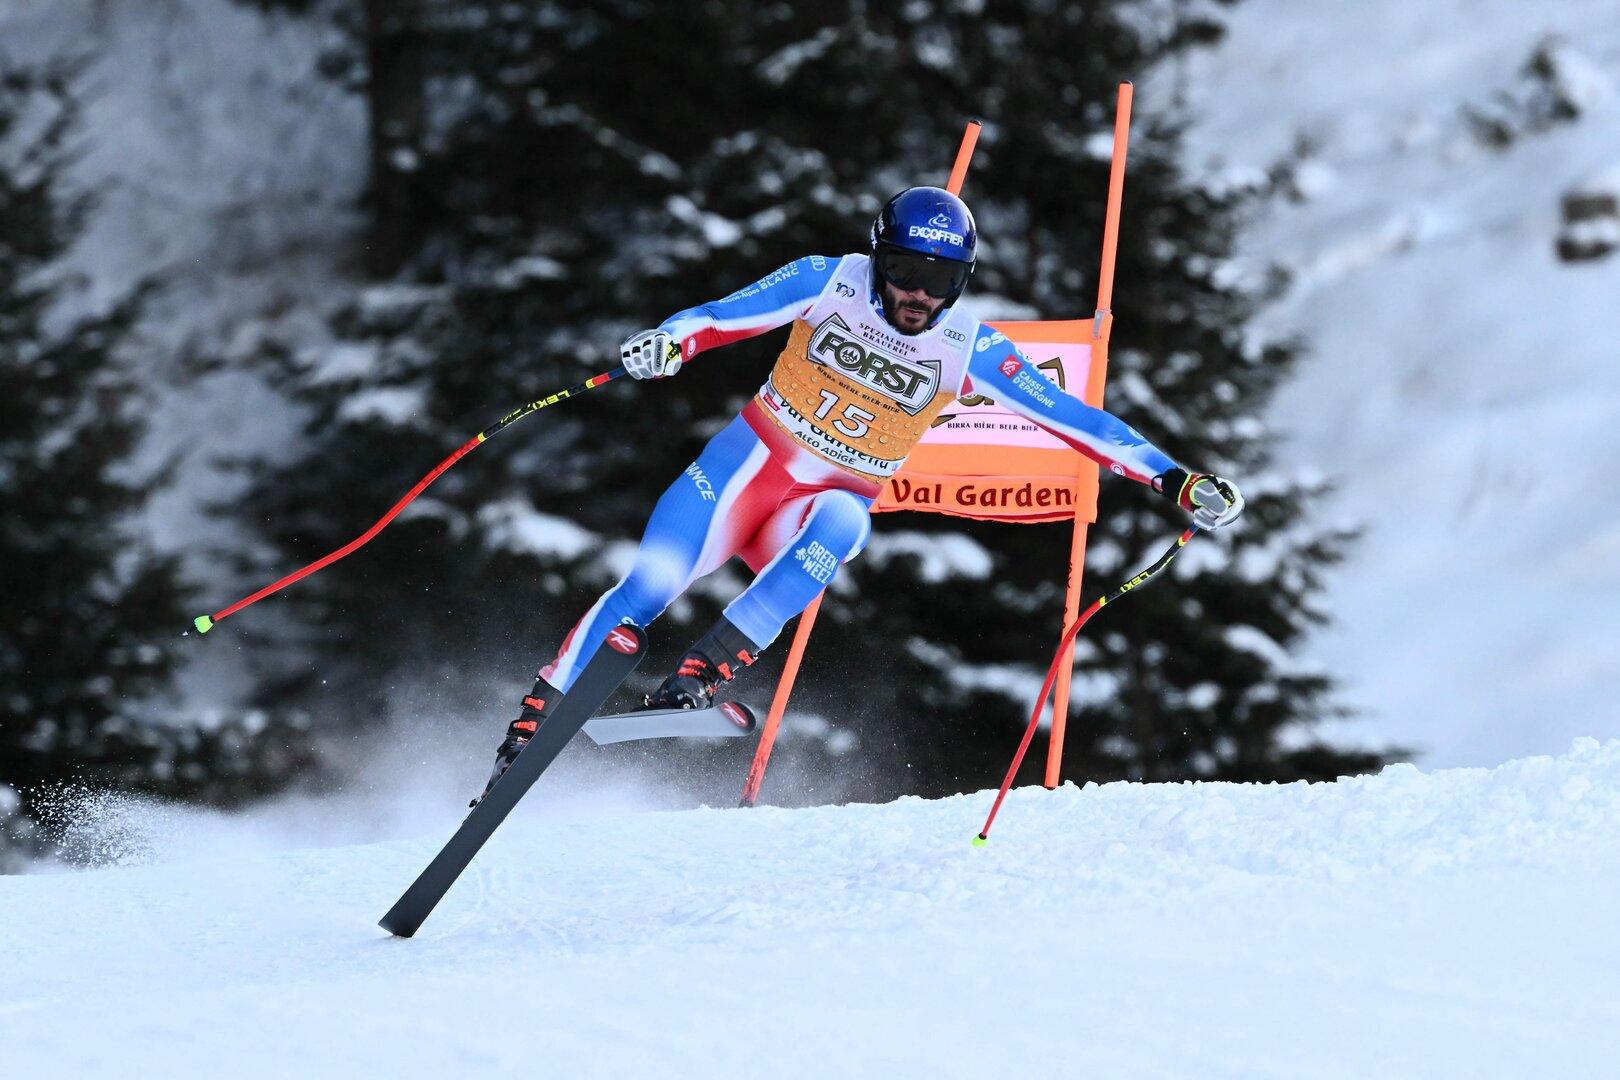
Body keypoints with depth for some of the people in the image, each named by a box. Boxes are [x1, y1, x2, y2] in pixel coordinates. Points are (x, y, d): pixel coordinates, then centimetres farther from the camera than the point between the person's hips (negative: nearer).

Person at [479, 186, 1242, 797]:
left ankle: (700, 676, -37)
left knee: (841, 526, -35)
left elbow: (1072, 418, -6)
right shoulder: (829, 284, -8)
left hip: (830, 503, 1)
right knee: (649, 588, -19)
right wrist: (670, 341, -36)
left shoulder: (969, 350, -7)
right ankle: (530, 725, -10)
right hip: (748, 465, -1)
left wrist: (1173, 479, -11)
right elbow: (725, 315, -14)